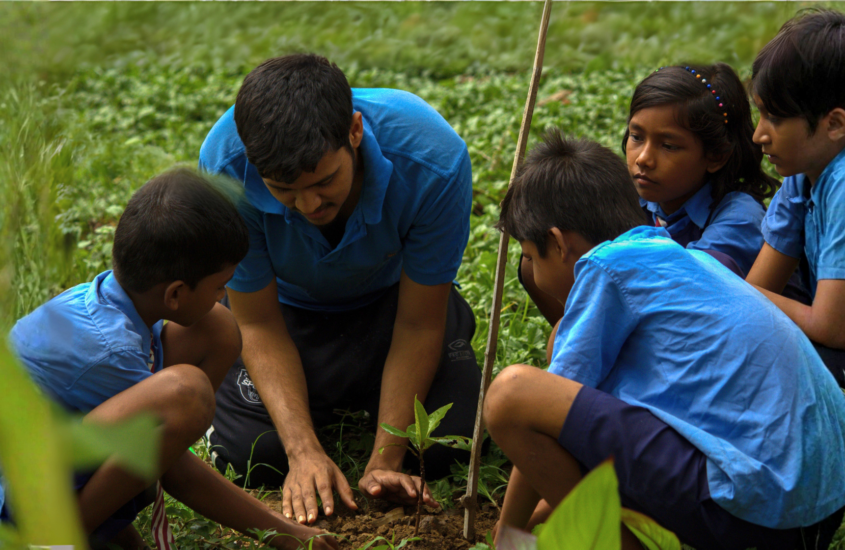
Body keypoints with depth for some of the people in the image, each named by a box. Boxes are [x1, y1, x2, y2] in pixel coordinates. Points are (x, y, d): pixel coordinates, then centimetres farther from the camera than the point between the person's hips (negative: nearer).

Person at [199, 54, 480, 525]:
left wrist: (385, 461, -27)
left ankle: (369, 391, 16)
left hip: (393, 296, 0)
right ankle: (327, 393, 16)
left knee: (443, 444, -19)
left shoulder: (432, 159, -36)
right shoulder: (225, 165, -33)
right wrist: (304, 450, -32)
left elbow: (418, 325, -24)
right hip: (290, 306, 1)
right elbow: (260, 325, -22)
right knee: (247, 454, -18)